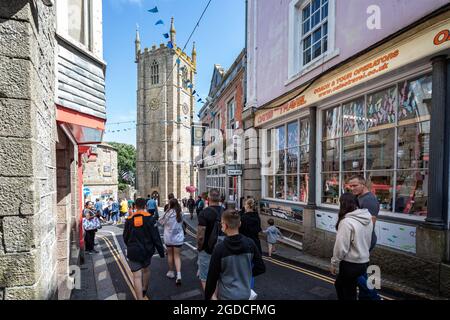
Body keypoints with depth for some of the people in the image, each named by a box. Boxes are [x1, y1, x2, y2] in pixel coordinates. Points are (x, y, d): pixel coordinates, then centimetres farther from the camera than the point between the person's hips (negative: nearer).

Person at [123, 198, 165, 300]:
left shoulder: (129, 219, -3)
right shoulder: (149, 218, -10)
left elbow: (125, 237, 8)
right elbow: (156, 237, -12)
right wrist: (161, 251, -5)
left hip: (133, 252, 0)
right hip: (147, 250, 1)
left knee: (137, 276, 0)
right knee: (146, 270, 23)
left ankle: (140, 297, -4)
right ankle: (144, 290, 44)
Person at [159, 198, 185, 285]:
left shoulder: (168, 213, -17)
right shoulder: (180, 213, -7)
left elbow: (161, 222, -4)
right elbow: (181, 223, 4)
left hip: (168, 237, -2)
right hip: (179, 238, 2)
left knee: (170, 254, 18)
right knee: (177, 256, 9)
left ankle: (171, 272, 31)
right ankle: (178, 275, -2)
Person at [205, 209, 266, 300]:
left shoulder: (220, 248, -21)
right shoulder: (250, 243, -11)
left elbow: (212, 276, -13)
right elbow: (261, 268, -3)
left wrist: (207, 297, 1)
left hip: (226, 295, -3)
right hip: (245, 294, 3)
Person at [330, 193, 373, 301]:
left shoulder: (347, 221, -25)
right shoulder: (368, 218, -1)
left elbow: (341, 247, -21)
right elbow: (366, 241, 10)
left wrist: (334, 263, -8)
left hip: (351, 264, -7)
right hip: (364, 262, 7)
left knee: (349, 293, 15)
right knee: (339, 284, 25)